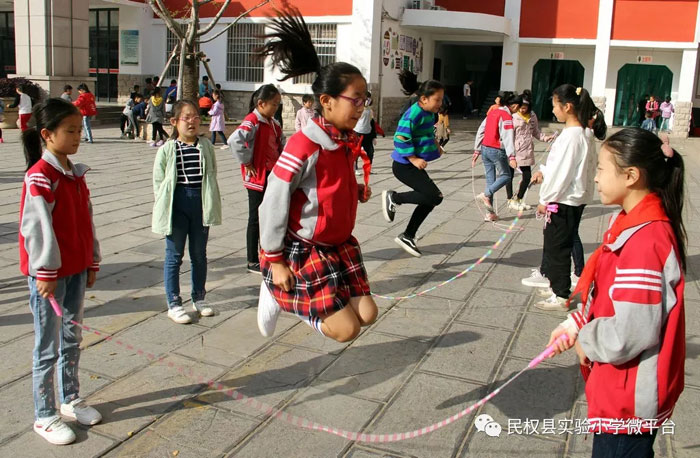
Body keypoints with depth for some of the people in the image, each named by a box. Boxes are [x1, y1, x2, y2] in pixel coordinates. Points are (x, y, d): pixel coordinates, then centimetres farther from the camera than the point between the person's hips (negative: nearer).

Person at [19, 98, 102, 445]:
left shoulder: (75, 173, 7)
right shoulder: (39, 177, -18)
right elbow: (36, 227, -19)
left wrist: (91, 262, 13)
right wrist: (46, 273, -17)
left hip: (76, 270, 8)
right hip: (49, 274, -8)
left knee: (72, 339, 18)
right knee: (48, 348, 4)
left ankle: (71, 400, 33)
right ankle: (44, 416, 17)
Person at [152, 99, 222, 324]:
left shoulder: (206, 146, 3)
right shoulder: (167, 150, -5)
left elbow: (212, 176, 8)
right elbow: (159, 181, -1)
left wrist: (211, 205, 4)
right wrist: (163, 208, -6)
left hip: (201, 203, 3)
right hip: (177, 203, -3)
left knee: (199, 254, 14)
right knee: (174, 255, 5)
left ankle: (199, 298, 29)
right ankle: (174, 303, 15)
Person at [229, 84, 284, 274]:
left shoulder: (273, 123, 9)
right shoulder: (252, 121, -17)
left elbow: (281, 142, 26)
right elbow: (235, 140, -35)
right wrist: (247, 162, -23)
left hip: (273, 177, 8)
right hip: (258, 178, -8)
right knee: (256, 219, 1)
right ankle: (253, 262, 11)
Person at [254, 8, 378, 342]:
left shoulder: (348, 141, 1)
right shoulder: (304, 146, -24)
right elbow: (274, 203, -19)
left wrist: (358, 192, -4)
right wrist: (275, 259, -14)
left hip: (340, 244, 8)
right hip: (302, 249, -8)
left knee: (366, 314, 6)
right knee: (346, 330, -4)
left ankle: (295, 296, 23)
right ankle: (278, 291, 15)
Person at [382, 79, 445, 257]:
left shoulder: (429, 113, 7)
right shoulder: (413, 114, -20)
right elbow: (400, 139, -24)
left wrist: (436, 146, 10)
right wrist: (414, 159, -24)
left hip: (414, 165, 10)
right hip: (405, 166, -10)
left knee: (429, 199, 11)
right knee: (435, 196, -15)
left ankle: (407, 236, 23)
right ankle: (393, 197, 0)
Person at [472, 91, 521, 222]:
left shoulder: (492, 113, 11)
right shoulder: (507, 116, -12)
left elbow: (480, 131, 12)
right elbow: (508, 137, -21)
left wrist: (477, 150, 16)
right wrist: (511, 157, -26)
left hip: (485, 149, 8)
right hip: (497, 151, -8)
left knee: (490, 179, 11)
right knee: (506, 176, 12)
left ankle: (490, 213, 12)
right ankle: (486, 194, -6)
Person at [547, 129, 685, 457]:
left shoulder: (644, 241, -28)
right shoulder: (633, 223, 3)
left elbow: (630, 332, -27)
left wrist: (585, 340, -10)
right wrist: (577, 324, 2)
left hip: (629, 398, -9)